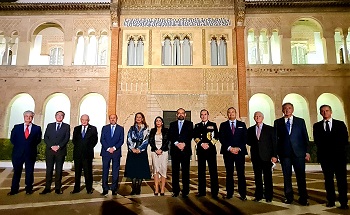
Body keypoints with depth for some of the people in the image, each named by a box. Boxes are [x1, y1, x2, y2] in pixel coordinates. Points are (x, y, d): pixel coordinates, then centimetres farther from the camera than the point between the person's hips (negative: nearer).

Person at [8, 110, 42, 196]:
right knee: (16, 172, 8)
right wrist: (18, 146, 0)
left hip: (31, 153, -1)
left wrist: (31, 145, -5)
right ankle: (14, 190, 18)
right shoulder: (17, 127, 7)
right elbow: (12, 139, 8)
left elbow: (38, 140, 4)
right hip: (18, 153, 1)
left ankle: (29, 189, 17)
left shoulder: (37, 128, 4)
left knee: (29, 172, 7)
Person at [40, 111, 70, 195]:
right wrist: (51, 146, -8)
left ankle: (58, 188, 8)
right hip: (50, 150, 2)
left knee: (59, 170, 2)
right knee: (49, 169, 3)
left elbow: (67, 138, -1)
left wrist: (58, 146, -13)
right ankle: (47, 188, 10)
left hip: (61, 151, -1)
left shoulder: (66, 126, 9)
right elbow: (45, 137, 6)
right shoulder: (50, 125, 14)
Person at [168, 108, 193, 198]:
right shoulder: (172, 124, 14)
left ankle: (185, 191, 9)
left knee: (185, 171, 0)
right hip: (175, 150, 2)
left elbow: (190, 135, -3)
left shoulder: (189, 124, 10)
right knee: (175, 171, 5)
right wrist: (177, 143, -13)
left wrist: (184, 144, -17)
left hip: (185, 150, -2)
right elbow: (169, 136, 2)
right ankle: (175, 191, 16)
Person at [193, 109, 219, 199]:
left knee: (213, 171, -2)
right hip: (200, 150, 2)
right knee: (201, 171, 6)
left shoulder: (213, 125, 9)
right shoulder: (197, 126, 14)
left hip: (211, 149, -2)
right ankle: (201, 191, 15)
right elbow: (195, 137, 4)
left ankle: (214, 192, 6)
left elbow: (216, 137, 1)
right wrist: (201, 144, -11)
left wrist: (209, 144, -11)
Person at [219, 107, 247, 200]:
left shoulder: (242, 124, 12)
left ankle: (243, 194, 8)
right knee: (229, 173, 4)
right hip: (227, 152, 0)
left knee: (241, 173, 0)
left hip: (240, 151, 0)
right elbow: (221, 138, 1)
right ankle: (229, 193, 12)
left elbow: (245, 138, 4)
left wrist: (239, 148, -9)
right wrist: (229, 148, -11)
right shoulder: (223, 125, 10)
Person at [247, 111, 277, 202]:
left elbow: (274, 143, -1)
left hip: (267, 156, -2)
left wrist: (274, 155, -8)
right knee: (257, 177, 8)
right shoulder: (250, 129, 10)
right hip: (255, 156, 3)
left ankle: (268, 196, 14)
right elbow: (248, 141, 18)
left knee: (268, 177, 3)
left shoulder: (270, 129, 2)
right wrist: (254, 144, 1)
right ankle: (258, 195, 17)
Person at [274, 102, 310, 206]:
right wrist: (275, 153, 0)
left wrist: (307, 151, 1)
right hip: (284, 153, 0)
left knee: (301, 176, 2)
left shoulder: (300, 121, 9)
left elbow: (305, 137, 7)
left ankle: (303, 199, 13)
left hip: (298, 152, 0)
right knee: (287, 176, 7)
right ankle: (289, 197, 19)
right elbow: (275, 138, 6)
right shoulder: (277, 122, 8)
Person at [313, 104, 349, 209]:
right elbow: (317, 141, 2)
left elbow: (345, 139, 0)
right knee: (328, 179, 5)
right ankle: (331, 201, 11)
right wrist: (333, 143, -9)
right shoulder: (317, 126, 10)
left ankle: (343, 202, 4)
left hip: (339, 155, -1)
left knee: (341, 179, -1)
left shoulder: (340, 124, 9)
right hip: (325, 155, 1)